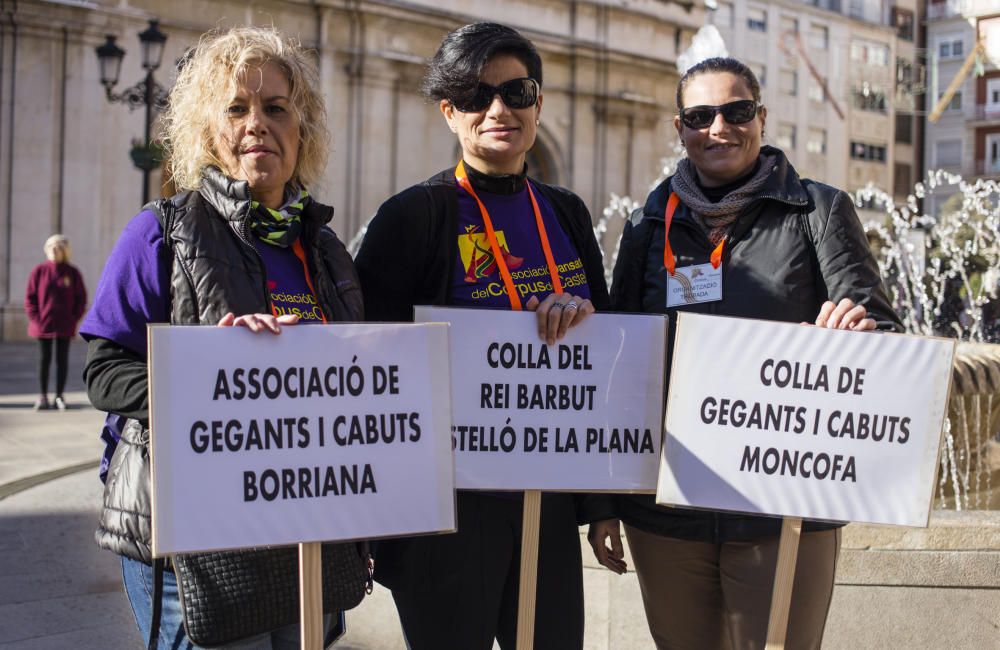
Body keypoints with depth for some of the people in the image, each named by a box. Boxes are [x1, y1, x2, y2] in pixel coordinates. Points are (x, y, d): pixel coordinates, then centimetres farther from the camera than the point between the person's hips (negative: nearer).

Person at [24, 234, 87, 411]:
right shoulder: (39, 271, -1)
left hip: (65, 326, 0)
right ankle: (42, 396, 10)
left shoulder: (73, 273, 0)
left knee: (62, 360, 4)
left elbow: (81, 298, 4)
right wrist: (35, 319, -7)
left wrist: (74, 319, -5)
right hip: (43, 325, 0)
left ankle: (59, 396, 12)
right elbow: (29, 297, 2)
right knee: (44, 359, 4)